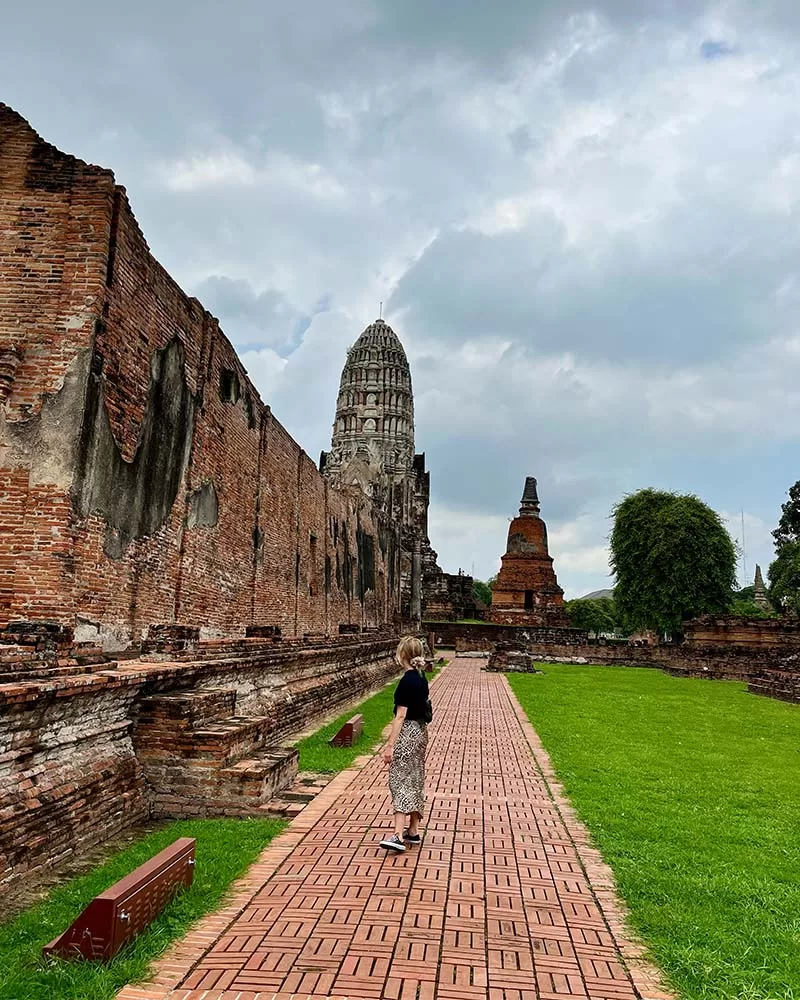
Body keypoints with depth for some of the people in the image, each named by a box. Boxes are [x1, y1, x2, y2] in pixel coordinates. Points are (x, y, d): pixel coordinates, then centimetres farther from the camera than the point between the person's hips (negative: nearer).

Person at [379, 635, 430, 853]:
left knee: (400, 781, -8)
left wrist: (390, 745, -18)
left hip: (407, 733, -9)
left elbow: (401, 715, -20)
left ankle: (398, 836, -12)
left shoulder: (407, 681, -19)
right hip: (421, 731, 9)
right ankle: (413, 831, 23)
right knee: (415, 780, 14)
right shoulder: (422, 678, 6)